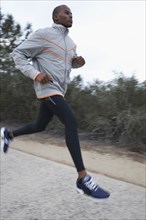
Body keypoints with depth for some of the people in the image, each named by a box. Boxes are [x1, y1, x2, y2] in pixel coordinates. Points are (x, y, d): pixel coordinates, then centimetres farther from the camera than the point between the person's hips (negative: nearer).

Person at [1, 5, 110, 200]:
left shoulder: (71, 43, 16)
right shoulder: (43, 34, -6)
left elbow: (71, 62, 29)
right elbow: (18, 54, -5)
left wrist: (79, 61, 3)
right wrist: (35, 73, -20)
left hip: (58, 90, 9)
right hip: (47, 87, -9)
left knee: (40, 126, 15)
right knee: (71, 122, -24)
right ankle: (83, 179, -23)